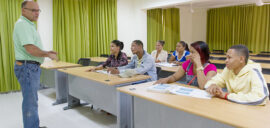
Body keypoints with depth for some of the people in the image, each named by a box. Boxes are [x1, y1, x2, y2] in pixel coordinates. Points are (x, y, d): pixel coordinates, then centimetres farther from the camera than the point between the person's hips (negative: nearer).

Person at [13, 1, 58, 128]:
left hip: (32, 67, 11)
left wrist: (46, 52, 12)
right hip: (28, 68, -11)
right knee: (30, 102, -2)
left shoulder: (29, 25, 16)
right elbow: (31, 49, -27)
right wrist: (48, 55, -14)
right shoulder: (22, 24, -17)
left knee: (32, 99, 19)